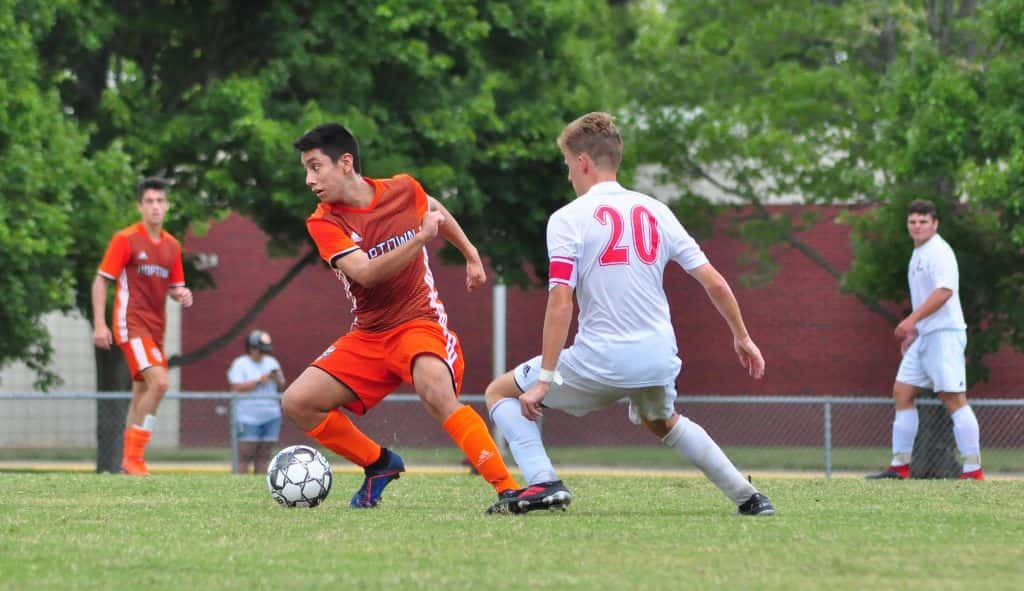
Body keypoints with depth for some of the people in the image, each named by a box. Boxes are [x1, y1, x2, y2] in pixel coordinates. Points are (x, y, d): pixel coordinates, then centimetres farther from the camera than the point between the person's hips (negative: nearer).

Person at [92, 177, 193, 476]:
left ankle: (129, 460, 19)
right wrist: (99, 324, -13)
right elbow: (101, 281, -6)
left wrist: (182, 295, -5)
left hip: (156, 328, 7)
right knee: (159, 382, -22)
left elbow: (174, 287, 20)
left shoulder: (172, 245, 11)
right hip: (131, 324, -7)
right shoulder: (126, 239, -7)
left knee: (142, 391, 11)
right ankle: (134, 455, -16)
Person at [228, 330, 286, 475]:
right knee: (245, 457, -12)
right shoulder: (240, 364, -1)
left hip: (271, 417, 5)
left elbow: (281, 387, 17)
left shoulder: (271, 362, 16)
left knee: (263, 457, 2)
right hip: (248, 418, -5)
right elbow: (237, 388, -13)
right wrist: (259, 381, -16)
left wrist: (277, 379, -5)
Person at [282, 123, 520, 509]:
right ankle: (378, 464, 11)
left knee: (437, 394, -33)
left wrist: (471, 255, 25)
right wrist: (421, 237, -31)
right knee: (297, 403, -9)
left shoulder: (403, 190, -4)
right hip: (367, 336, 3)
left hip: (419, 323, -3)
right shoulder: (323, 223, -9)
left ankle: (508, 489, -34)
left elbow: (435, 211, 22)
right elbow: (366, 273, -25)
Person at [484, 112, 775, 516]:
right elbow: (714, 282, 7)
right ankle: (748, 497, 25)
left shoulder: (568, 219, -6)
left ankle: (542, 482, -7)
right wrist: (742, 337, 20)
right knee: (663, 423, 37)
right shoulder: (655, 211, 8)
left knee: (500, 392, 14)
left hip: (600, 361, -5)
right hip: (659, 358, 5)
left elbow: (560, 304, -15)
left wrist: (544, 380, -14)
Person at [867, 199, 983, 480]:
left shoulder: (939, 252, -11)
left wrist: (912, 319, -28)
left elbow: (944, 291, -24)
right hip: (924, 336, 10)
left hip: (944, 333, -10)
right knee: (902, 392, 8)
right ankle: (900, 465, 12)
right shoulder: (918, 254, 19)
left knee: (953, 398, -12)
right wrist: (913, 330, 23)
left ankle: (973, 470, -13)